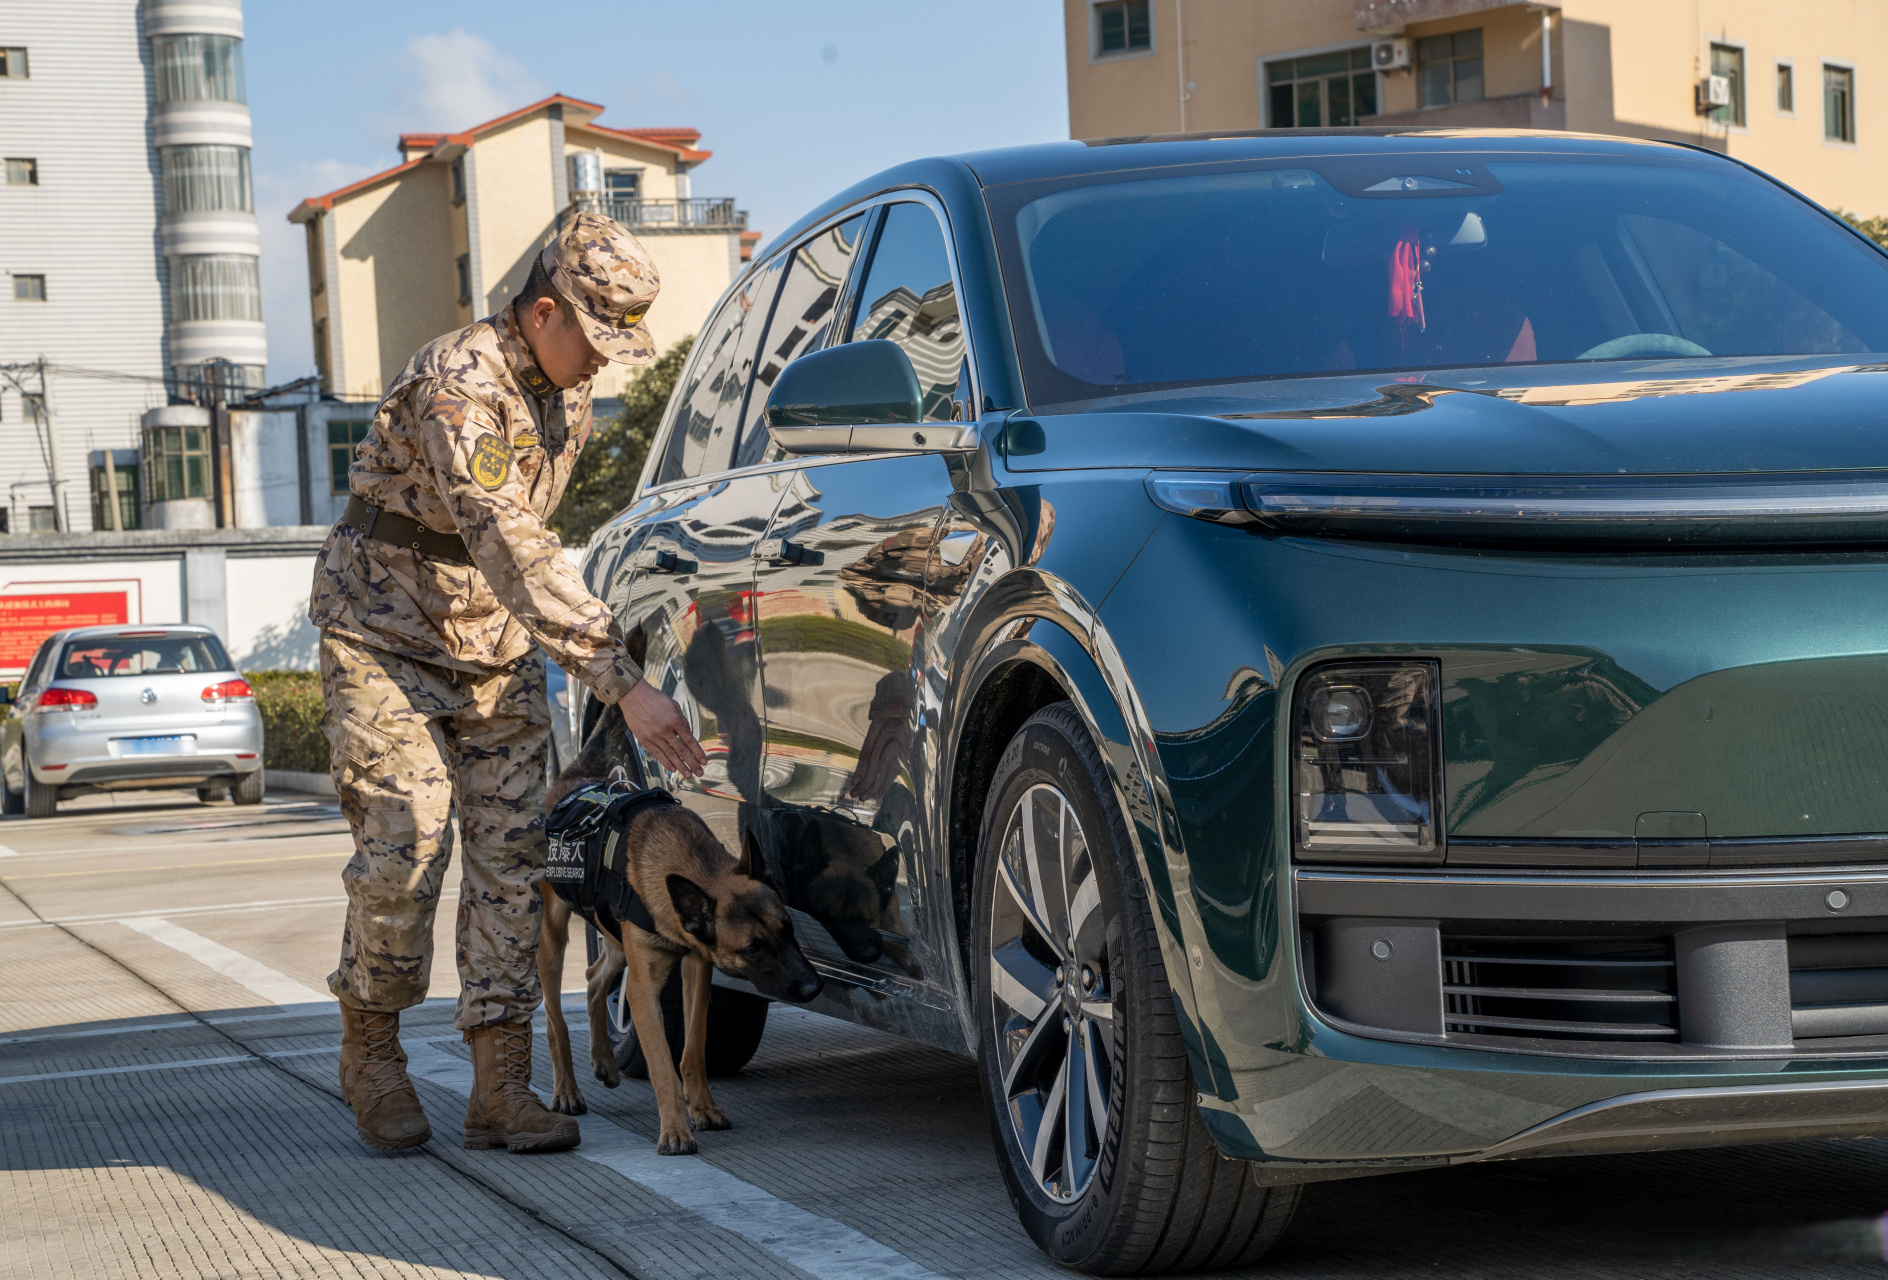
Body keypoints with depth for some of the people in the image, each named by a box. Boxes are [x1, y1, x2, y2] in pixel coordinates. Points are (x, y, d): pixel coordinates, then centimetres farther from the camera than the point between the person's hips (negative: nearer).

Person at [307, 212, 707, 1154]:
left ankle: (500, 1085, -1)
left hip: (494, 644, 7)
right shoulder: (459, 385, -25)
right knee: (406, 845, -13)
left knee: (511, 851, -2)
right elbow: (513, 554, -34)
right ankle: (370, 1049, 10)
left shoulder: (565, 390, 4)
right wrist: (624, 685, -39)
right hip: (386, 633, -7)